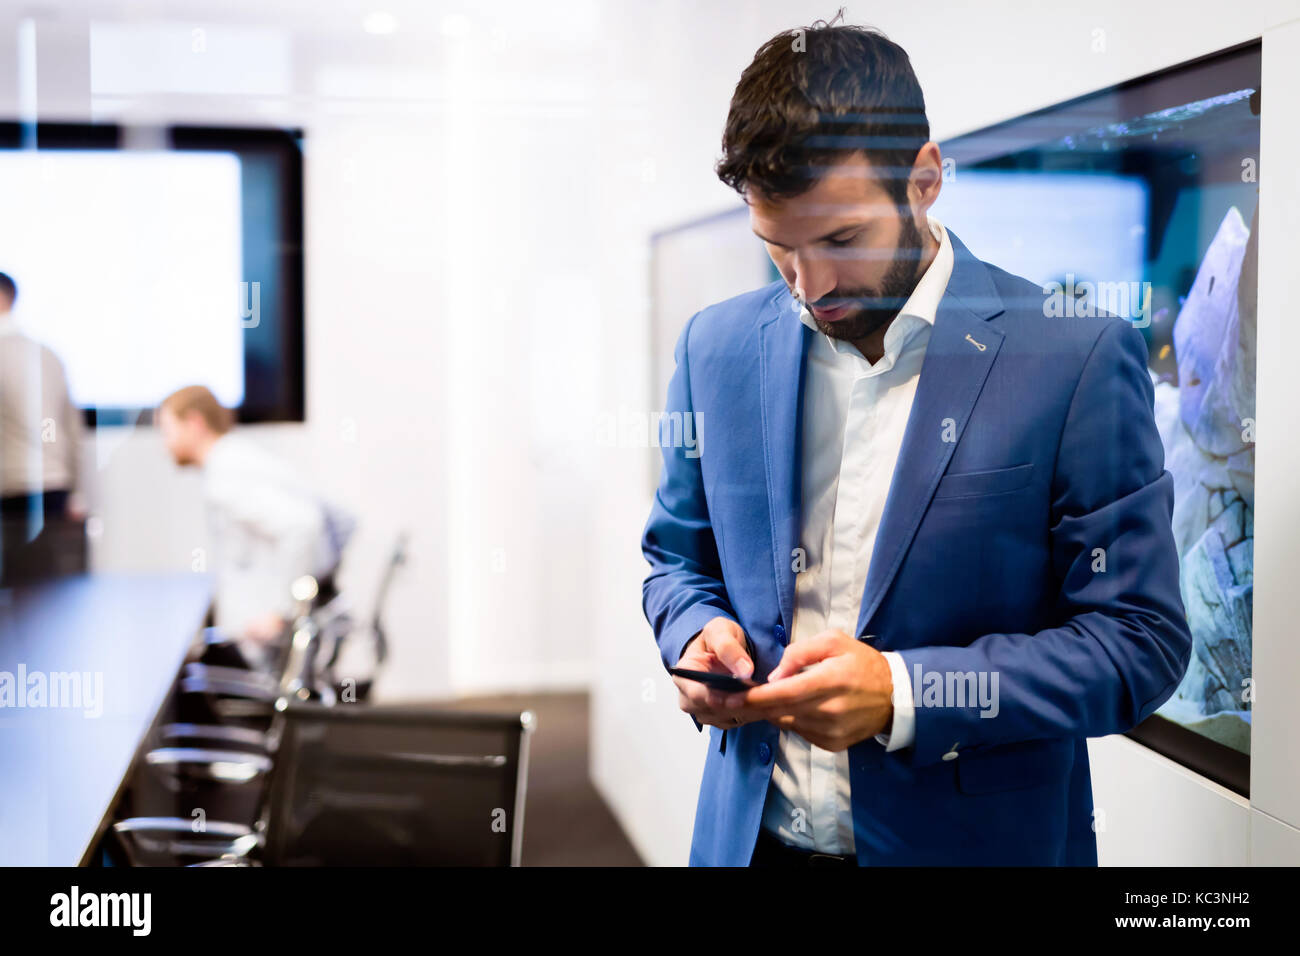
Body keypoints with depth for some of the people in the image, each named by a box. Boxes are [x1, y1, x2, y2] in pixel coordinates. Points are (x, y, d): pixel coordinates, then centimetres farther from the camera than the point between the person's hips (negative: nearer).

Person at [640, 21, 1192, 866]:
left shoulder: (1076, 359, -14)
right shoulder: (717, 347, -1)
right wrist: (697, 636, -10)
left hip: (975, 842, -3)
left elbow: (1141, 641, -13)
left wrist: (905, 694, -23)